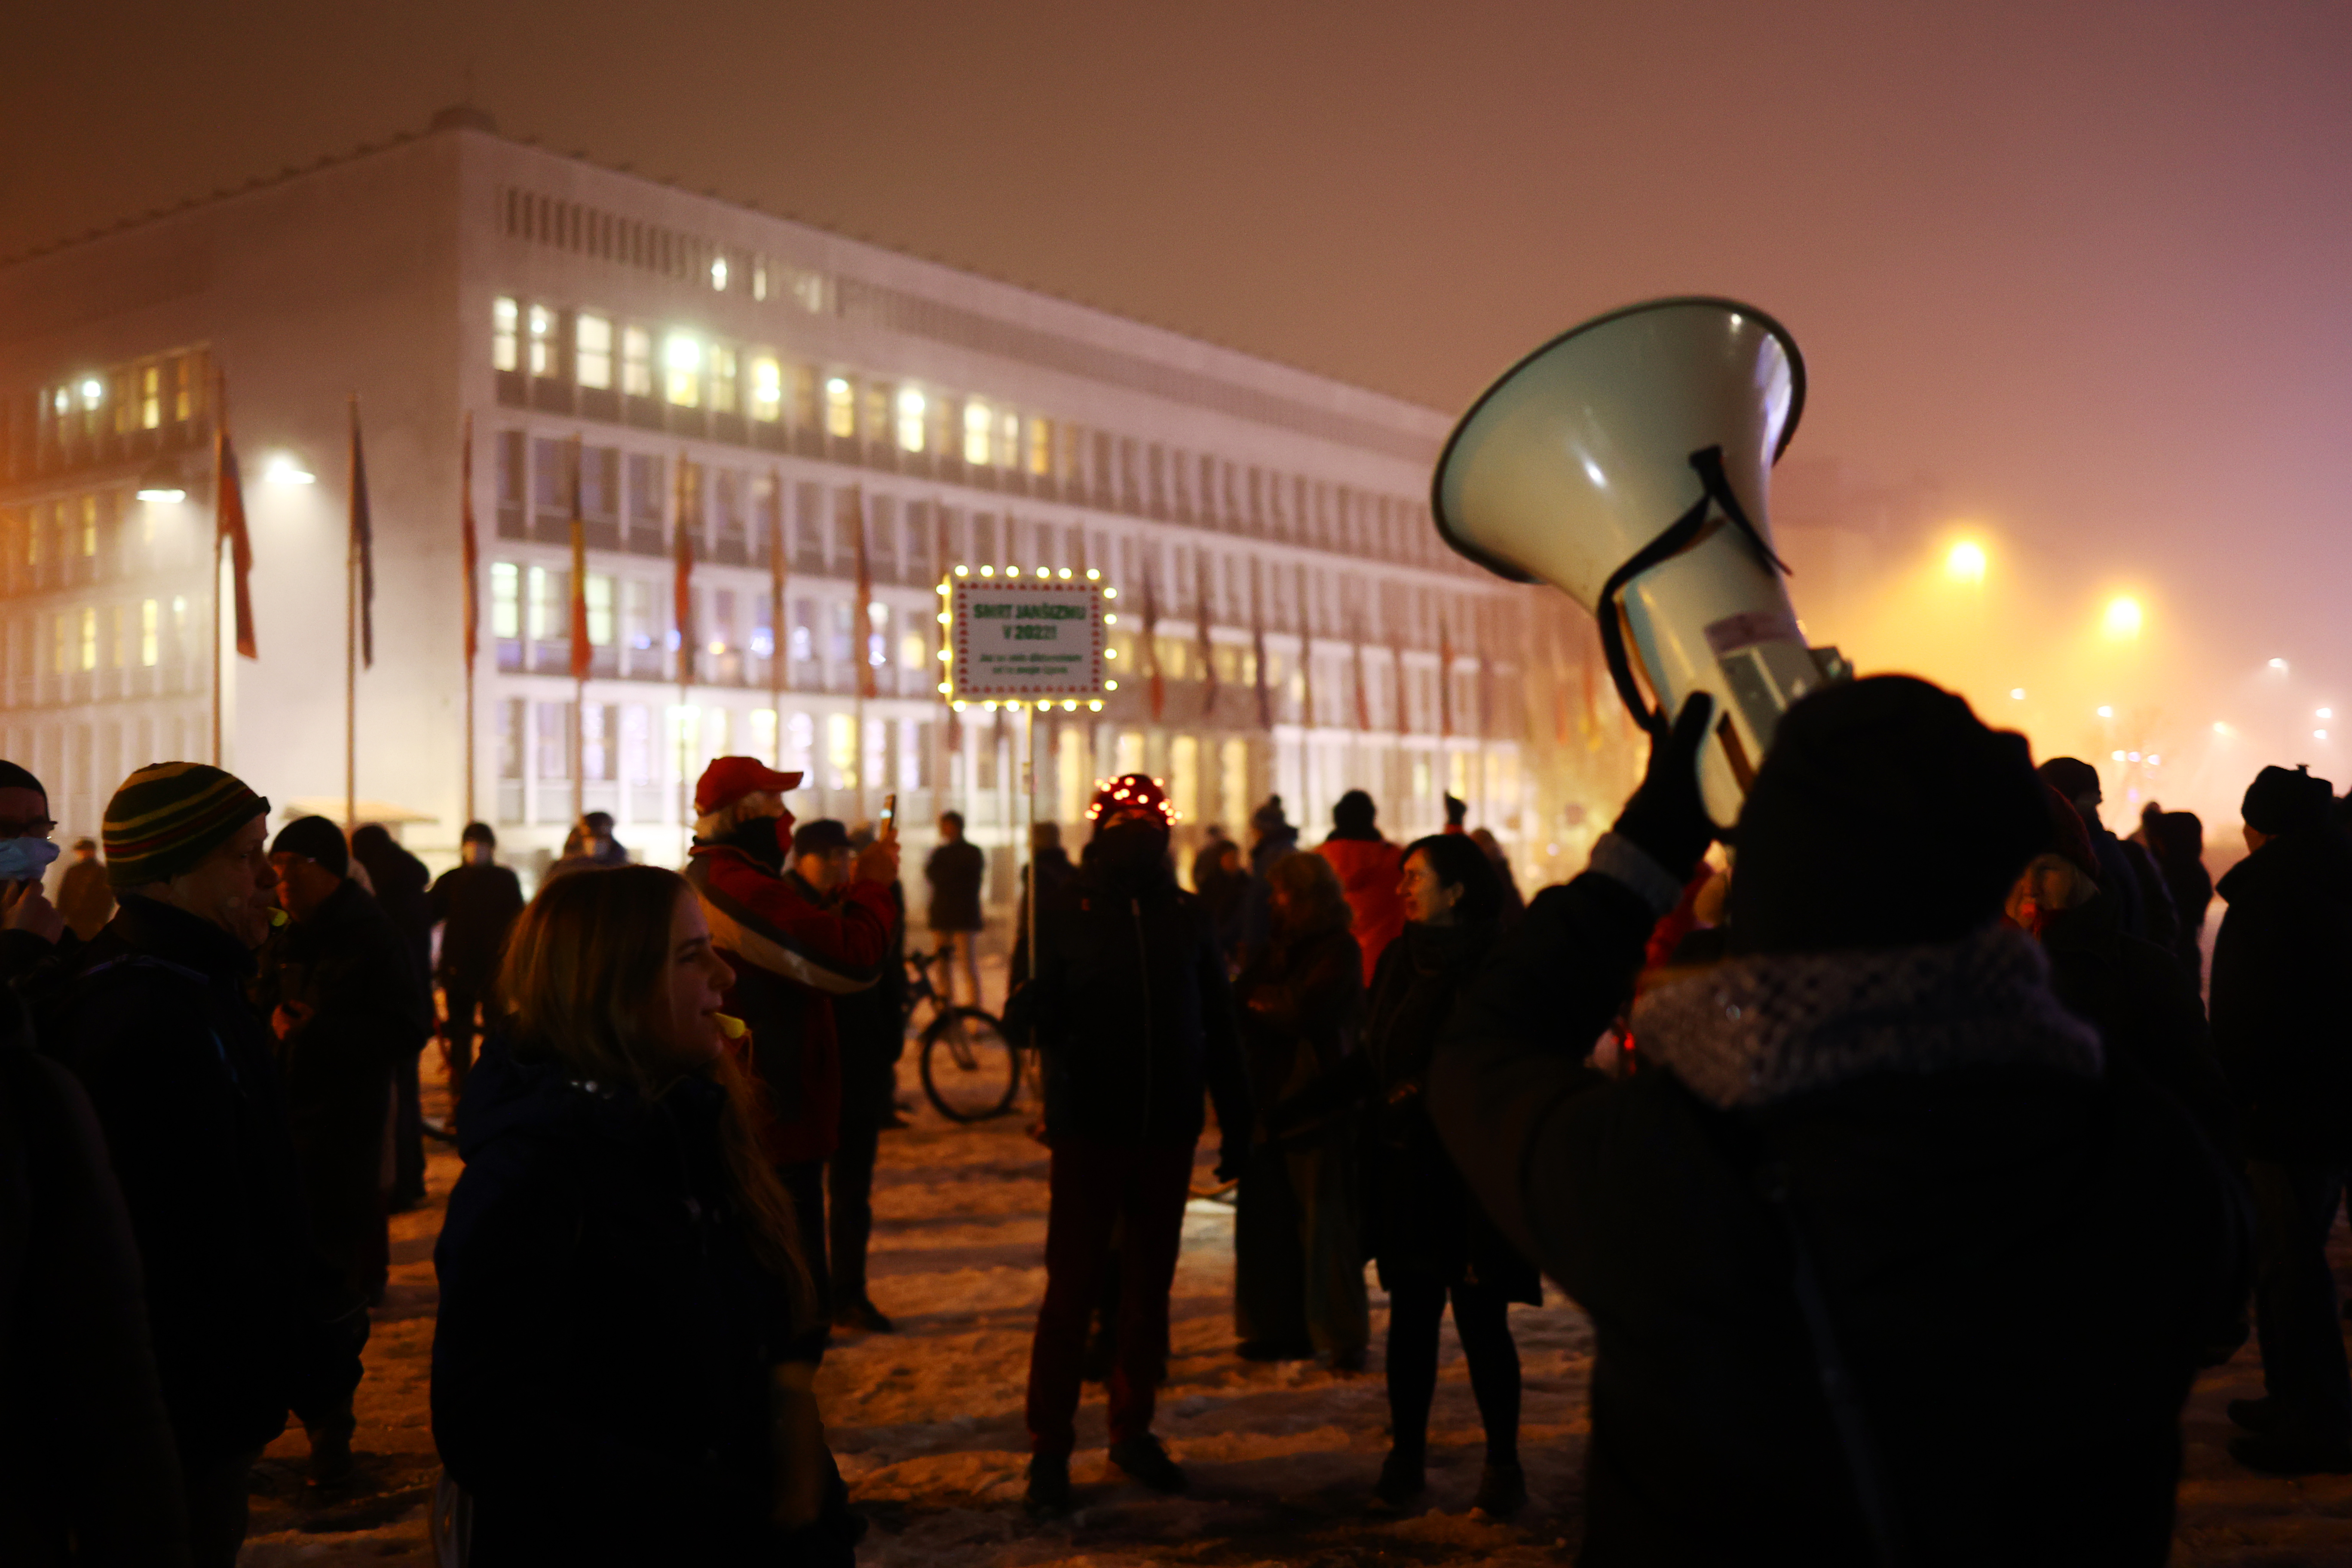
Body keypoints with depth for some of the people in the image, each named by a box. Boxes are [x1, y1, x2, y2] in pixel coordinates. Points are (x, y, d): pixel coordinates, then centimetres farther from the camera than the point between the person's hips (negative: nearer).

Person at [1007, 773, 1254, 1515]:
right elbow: (1025, 1016, -5)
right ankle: (1049, 1449, 5)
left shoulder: (1185, 914, 6)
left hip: (1168, 1128, 3)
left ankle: (1133, 1428, 24)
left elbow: (1218, 1023, 10)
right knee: (1073, 1287, -2)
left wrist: (1236, 1119, 9)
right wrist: (1033, 1003, -29)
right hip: (1089, 1127, -3)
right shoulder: (1064, 913, -2)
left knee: (1149, 1285, 11)